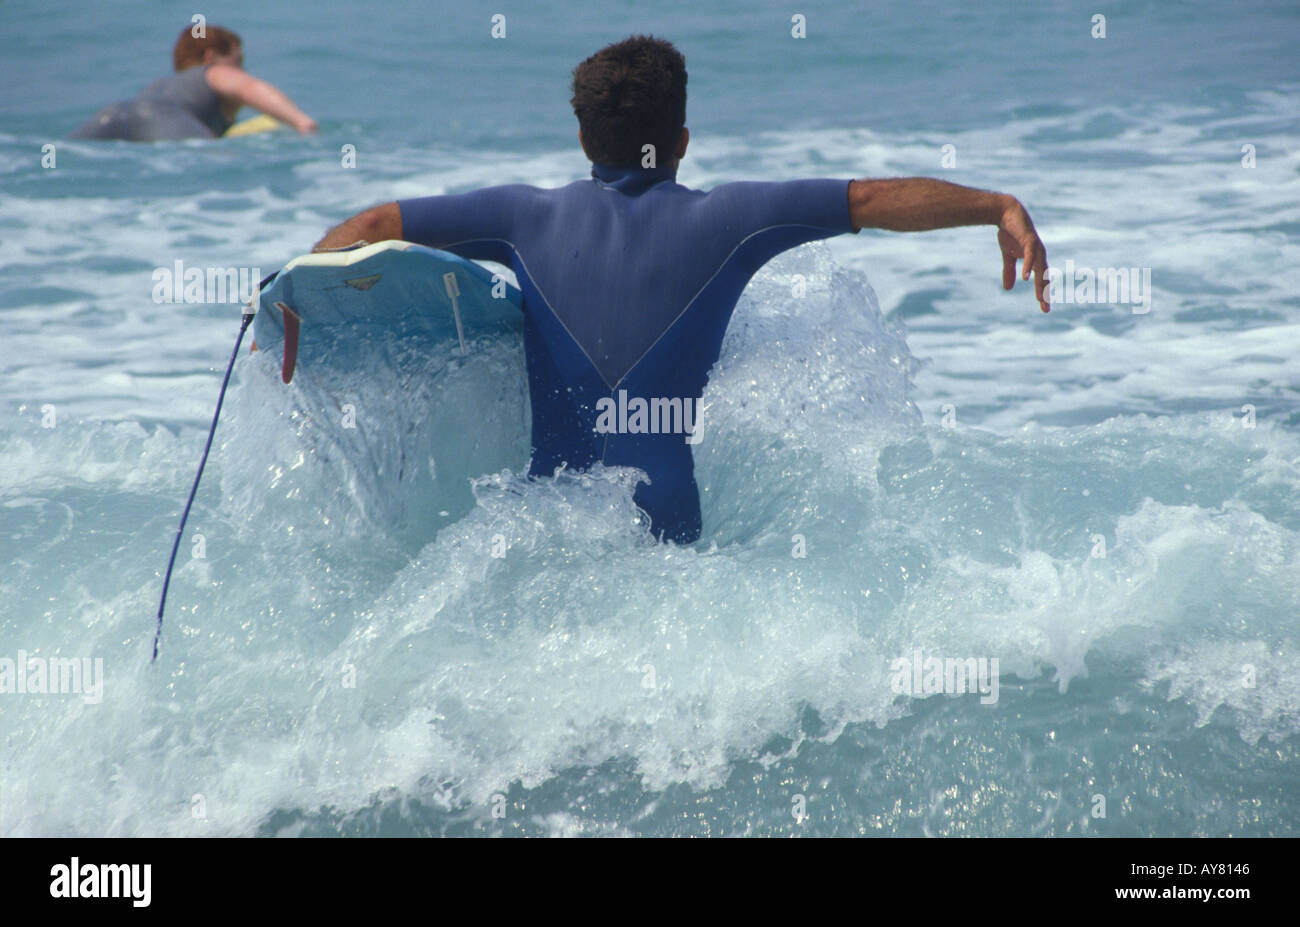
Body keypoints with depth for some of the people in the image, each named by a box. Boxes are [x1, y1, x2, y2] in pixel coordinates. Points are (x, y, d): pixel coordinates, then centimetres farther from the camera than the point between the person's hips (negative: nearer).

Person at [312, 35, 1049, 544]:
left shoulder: (531, 216, 8)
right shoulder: (723, 219, 1)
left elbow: (374, 225, 10)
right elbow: (877, 200, 1)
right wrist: (1001, 208, 7)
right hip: (664, 528, -2)